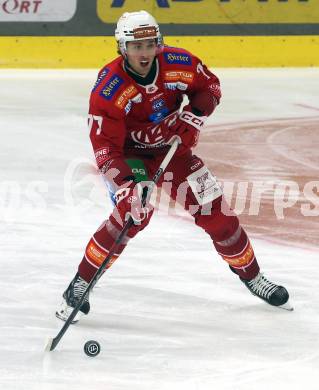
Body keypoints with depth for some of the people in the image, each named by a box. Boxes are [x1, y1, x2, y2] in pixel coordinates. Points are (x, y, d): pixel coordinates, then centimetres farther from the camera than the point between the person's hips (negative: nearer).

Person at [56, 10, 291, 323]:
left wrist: (196, 112, -17)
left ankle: (250, 275, 24)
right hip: (131, 154, -4)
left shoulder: (178, 63, -17)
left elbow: (209, 86, 3)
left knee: (216, 211, 2)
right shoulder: (108, 88, -27)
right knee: (132, 214, -26)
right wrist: (126, 183, -40)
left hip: (173, 149, 4)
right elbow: (105, 147, -28)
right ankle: (80, 285, -14)